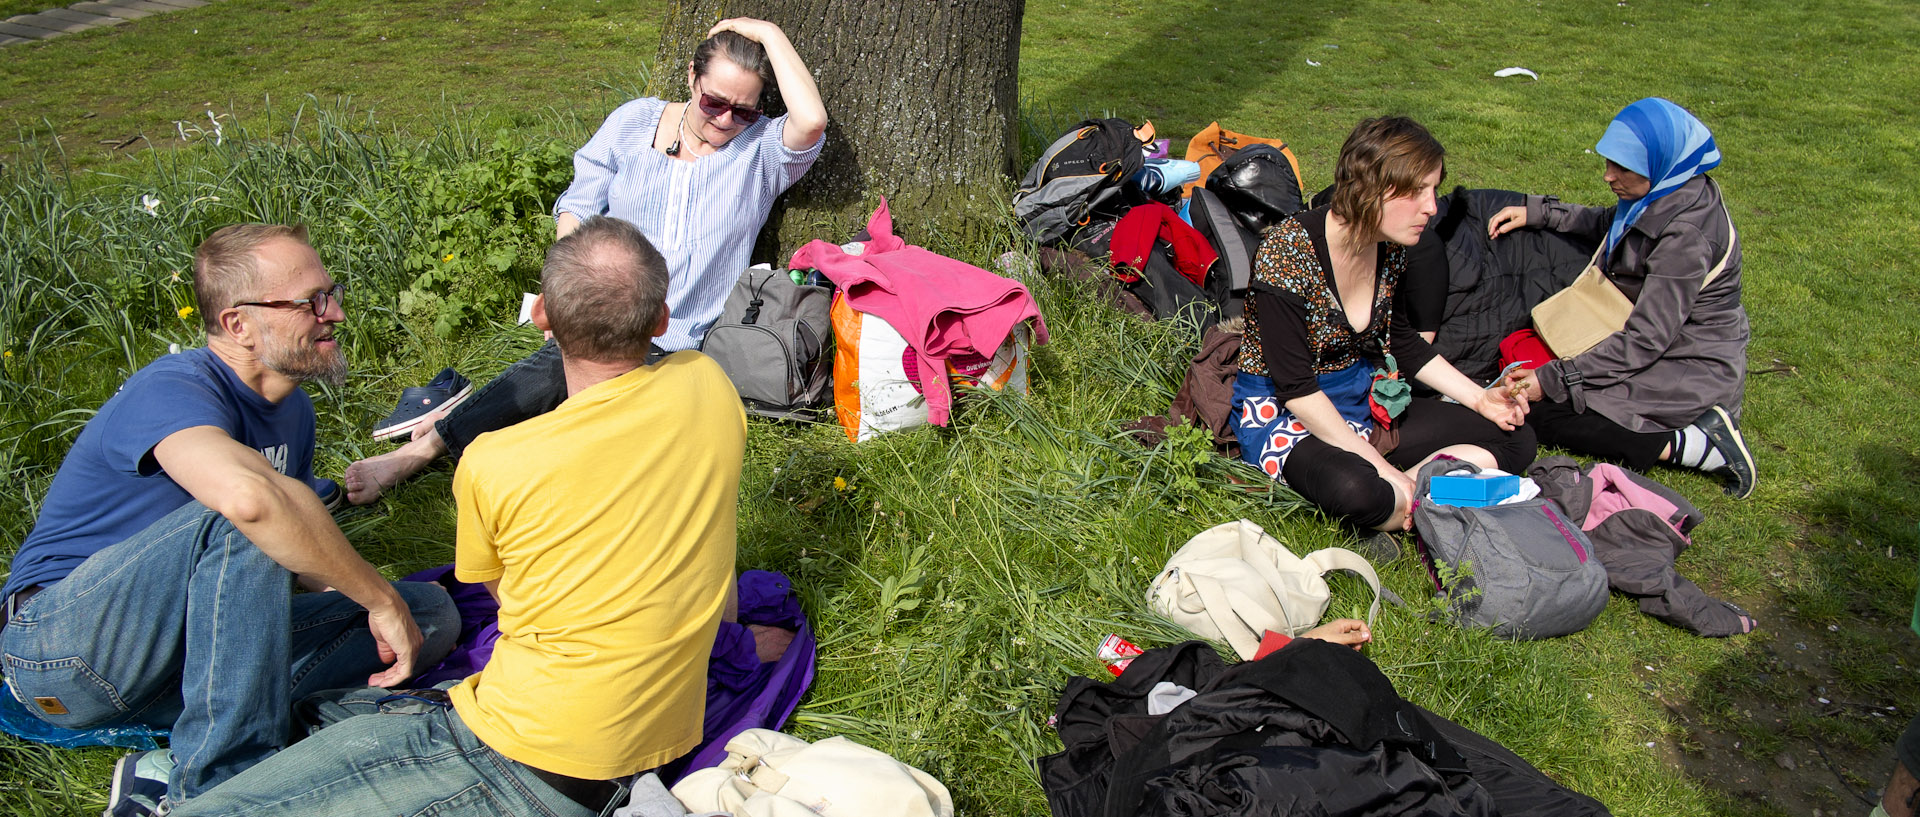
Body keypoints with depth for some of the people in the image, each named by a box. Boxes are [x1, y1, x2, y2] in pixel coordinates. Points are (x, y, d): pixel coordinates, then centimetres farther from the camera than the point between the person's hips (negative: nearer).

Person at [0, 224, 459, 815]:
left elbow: (295, 556, 22)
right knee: (239, 520, -34)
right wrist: (381, 600, -33)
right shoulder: (171, 392, -20)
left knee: (432, 613, -5)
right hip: (62, 647, -8)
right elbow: (251, 495, -44)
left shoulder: (292, 410, 10)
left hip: (186, 654, 8)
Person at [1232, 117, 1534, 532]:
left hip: (1365, 399, 8)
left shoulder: (1389, 249, -1)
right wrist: (1379, 466, -25)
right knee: (1353, 490, -40)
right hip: (1282, 412, -8)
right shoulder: (1287, 252, -23)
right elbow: (1296, 388, -24)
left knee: (1514, 439, -2)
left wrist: (1479, 398, 7)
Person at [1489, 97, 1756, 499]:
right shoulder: (1666, 191, -2)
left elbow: (1645, 341, -27)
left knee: (1545, 415, -16)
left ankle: (1700, 445, -13)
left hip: (1692, 371, -10)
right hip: (1663, 346, 10)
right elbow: (1607, 224, 20)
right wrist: (1537, 212, 8)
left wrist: (1553, 380, -24)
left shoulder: (1686, 234, -29)